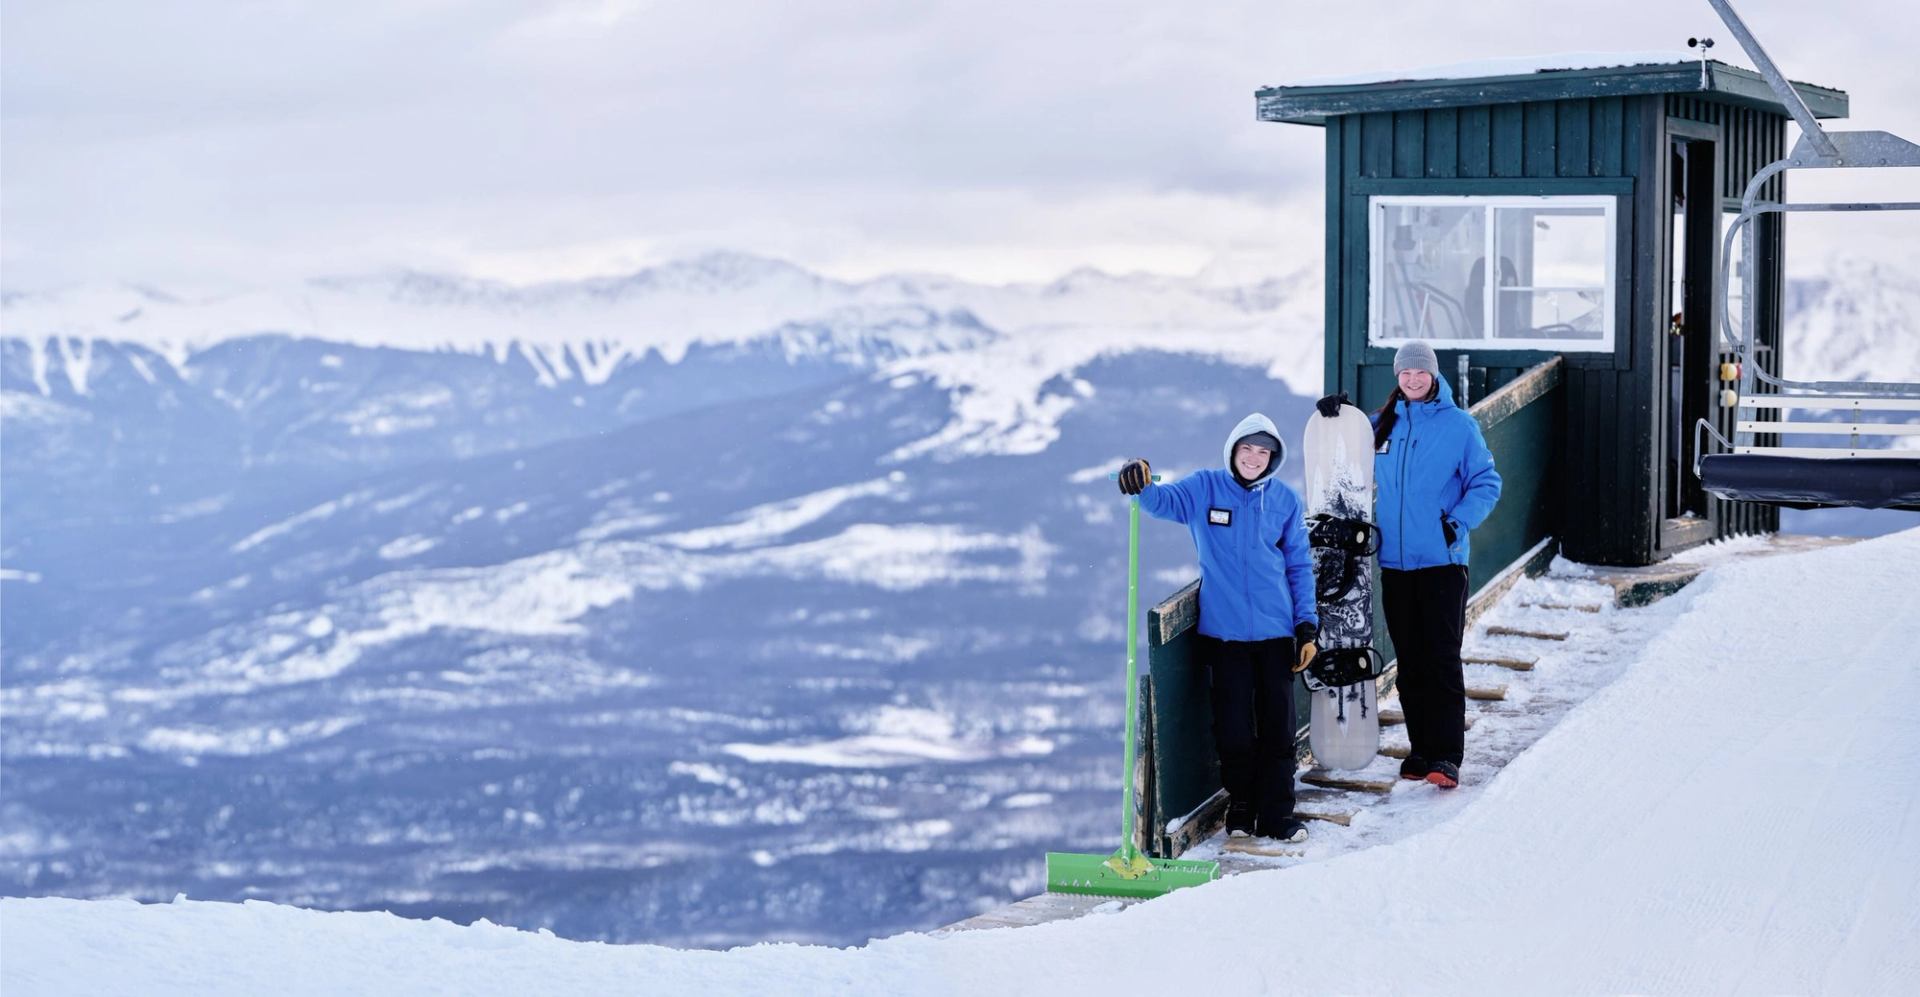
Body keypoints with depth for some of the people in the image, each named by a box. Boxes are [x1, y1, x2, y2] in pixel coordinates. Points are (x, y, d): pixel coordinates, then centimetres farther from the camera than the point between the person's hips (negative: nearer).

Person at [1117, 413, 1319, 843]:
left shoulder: (1286, 500, 6)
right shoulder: (1205, 489, 1)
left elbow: (1300, 566, 10)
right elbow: (1163, 501, -16)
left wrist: (1308, 625, 5)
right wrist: (1141, 484, -39)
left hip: (1276, 632, 1)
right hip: (1224, 632, -1)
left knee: (1278, 727, 4)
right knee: (1233, 727, 3)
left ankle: (1277, 814, 13)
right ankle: (1241, 806, 20)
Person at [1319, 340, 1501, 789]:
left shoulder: (1459, 425, -2)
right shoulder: (1382, 424, 10)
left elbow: (1487, 483, -2)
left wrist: (1458, 521, -17)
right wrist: (1335, 416, 7)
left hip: (1442, 561, -4)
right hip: (1394, 562, 4)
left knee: (1442, 659, -8)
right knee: (1410, 662, 9)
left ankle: (1446, 756, -8)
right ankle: (1421, 748, 17)